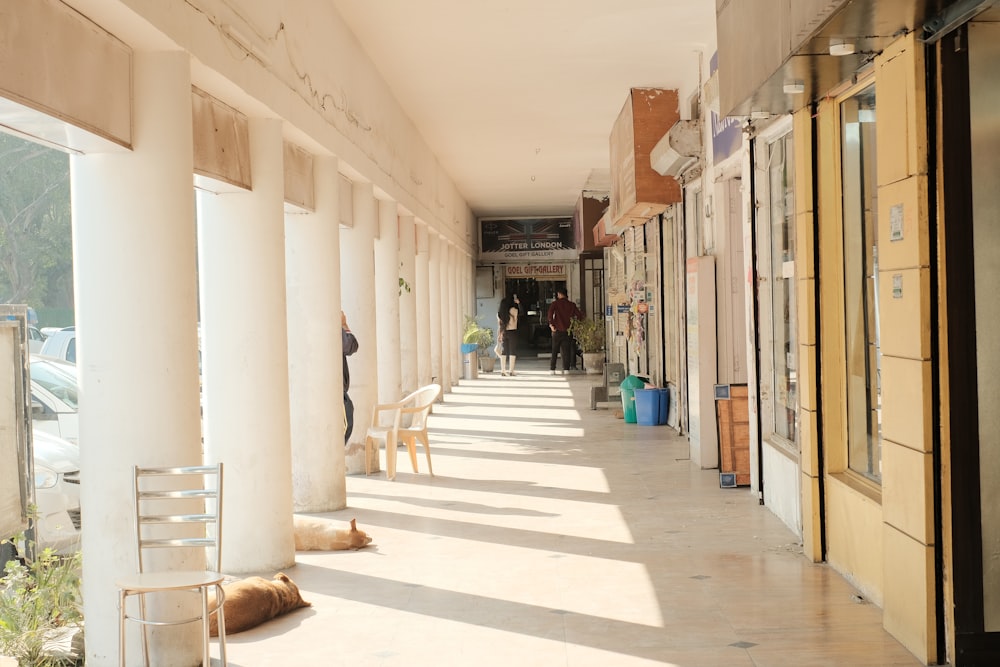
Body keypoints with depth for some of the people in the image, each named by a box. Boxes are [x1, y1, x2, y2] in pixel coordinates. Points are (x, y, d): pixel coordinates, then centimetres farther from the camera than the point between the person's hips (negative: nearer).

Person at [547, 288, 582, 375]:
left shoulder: (555, 303, -2)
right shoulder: (571, 305, 6)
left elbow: (550, 313, -18)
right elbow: (579, 315, 3)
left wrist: (551, 324, -13)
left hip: (557, 330, -2)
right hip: (567, 331, 2)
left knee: (554, 351, 5)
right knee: (566, 351, 5)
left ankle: (552, 369, 1)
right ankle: (566, 369, -1)